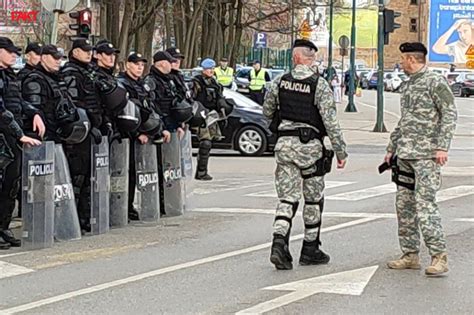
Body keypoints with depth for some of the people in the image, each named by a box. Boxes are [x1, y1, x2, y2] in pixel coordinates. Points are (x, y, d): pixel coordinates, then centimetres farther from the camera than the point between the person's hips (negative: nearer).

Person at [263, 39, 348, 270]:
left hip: (284, 144, 3)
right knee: (314, 199, 12)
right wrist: (340, 151, -7)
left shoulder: (280, 82, 1)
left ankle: (279, 244, -16)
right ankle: (310, 250, 18)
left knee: (287, 198, 4)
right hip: (310, 146, -3)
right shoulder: (319, 85, -10)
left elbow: (267, 112, 13)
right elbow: (330, 121, -13)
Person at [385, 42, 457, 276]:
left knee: (424, 204, -15)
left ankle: (439, 256, -12)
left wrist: (442, 146, -21)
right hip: (405, 153, 9)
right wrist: (391, 148, 25)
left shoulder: (435, 82, -7)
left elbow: (450, 114, -12)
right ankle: (410, 255, 13)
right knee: (404, 204, 7)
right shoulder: (407, 86, 18)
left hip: (426, 154, -9)